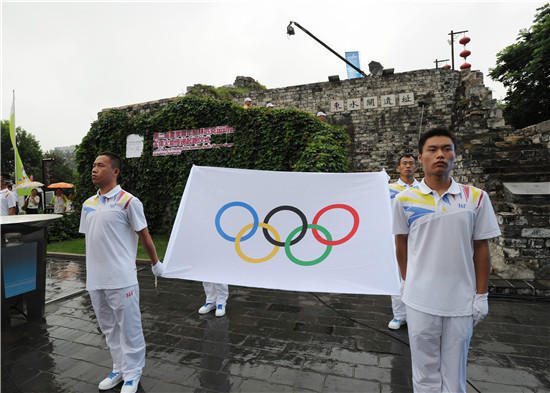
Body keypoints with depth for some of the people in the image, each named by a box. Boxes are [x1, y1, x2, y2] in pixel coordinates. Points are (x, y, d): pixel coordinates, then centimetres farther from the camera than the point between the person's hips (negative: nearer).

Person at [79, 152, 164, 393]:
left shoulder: (128, 201, -10)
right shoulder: (88, 204, 9)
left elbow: (144, 235, -4)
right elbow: (89, 239, 16)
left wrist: (156, 263, 3)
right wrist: (91, 272, 18)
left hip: (121, 280, -7)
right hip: (95, 280, 7)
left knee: (128, 329, 6)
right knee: (109, 328, 19)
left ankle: (132, 373, 25)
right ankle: (119, 368, 37)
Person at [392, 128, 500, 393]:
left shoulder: (476, 198, -3)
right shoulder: (405, 200, -6)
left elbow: (481, 248, 2)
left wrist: (481, 295, 3)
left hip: (461, 301, 1)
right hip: (420, 300, -1)